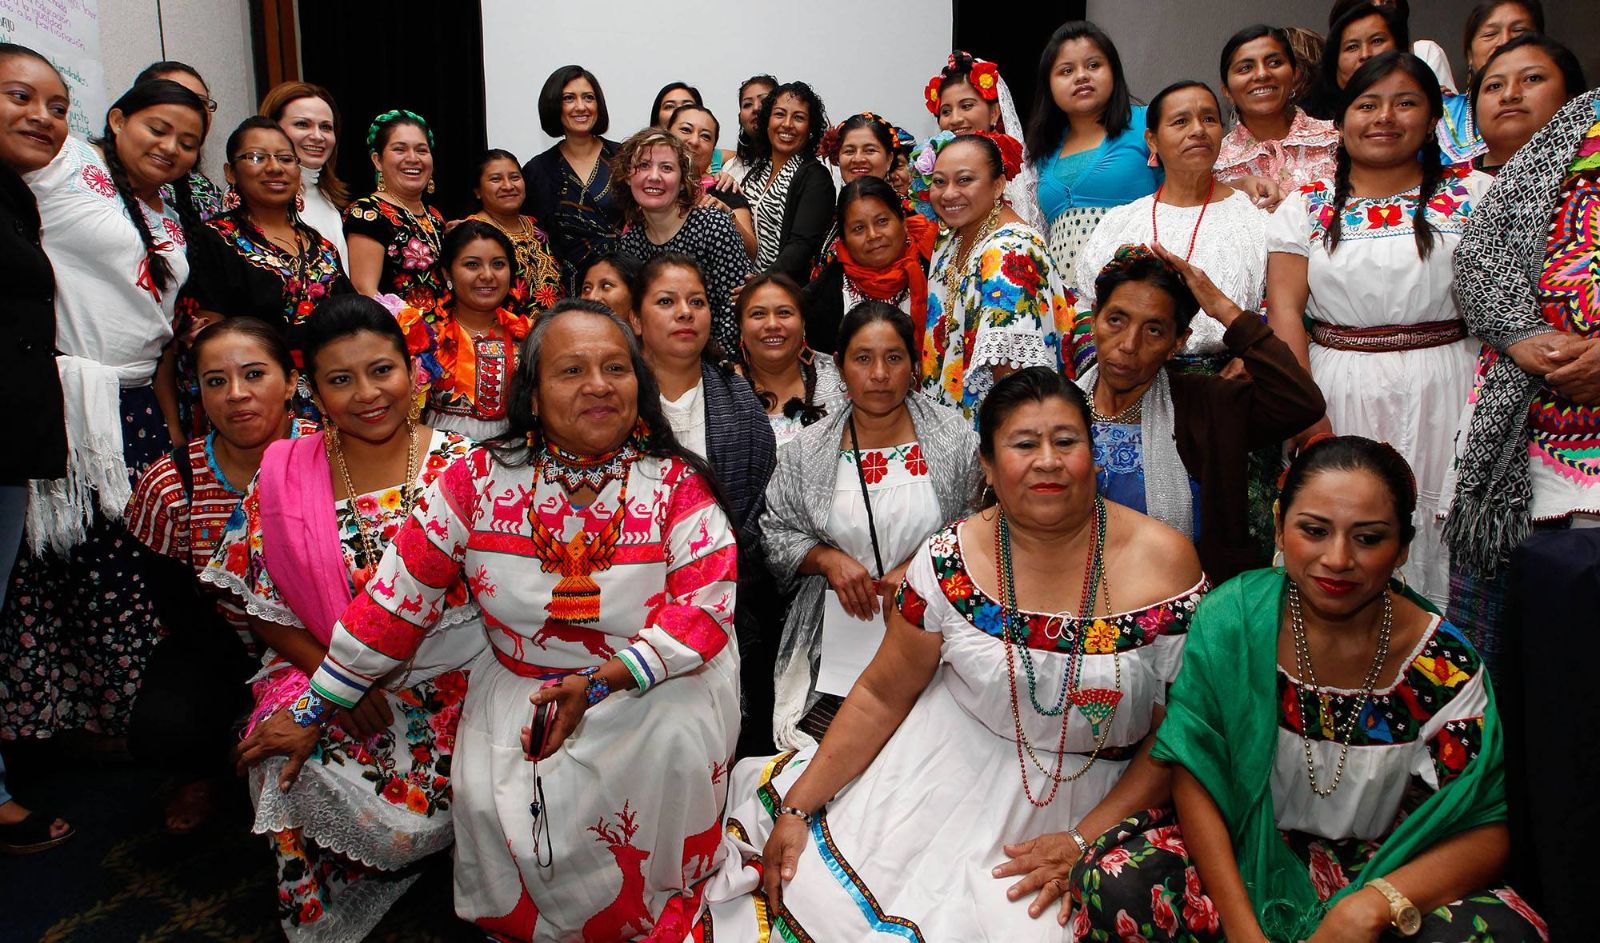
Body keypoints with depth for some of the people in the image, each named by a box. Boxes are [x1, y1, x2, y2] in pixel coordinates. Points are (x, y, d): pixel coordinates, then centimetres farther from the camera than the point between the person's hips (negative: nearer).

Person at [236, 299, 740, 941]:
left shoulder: (678, 486, -9)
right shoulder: (480, 479, -6)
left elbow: (706, 606, -16)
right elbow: (395, 600, -3)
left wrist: (601, 683, -29)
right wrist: (313, 715, 0)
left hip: (653, 685, -1)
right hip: (517, 687, 1)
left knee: (674, 745, -27)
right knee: (488, 798, -21)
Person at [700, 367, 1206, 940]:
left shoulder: (1165, 563, -12)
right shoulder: (949, 562, -10)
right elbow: (882, 695, -2)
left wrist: (1086, 840, -13)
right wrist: (797, 807, -8)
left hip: (1094, 795, 0)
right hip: (954, 765, 1)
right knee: (807, 885, -8)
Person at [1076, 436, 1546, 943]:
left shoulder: (1445, 667, -12)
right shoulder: (1230, 620, -12)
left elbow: (1484, 832, -10)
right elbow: (1194, 775, -11)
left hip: (1381, 872, 1)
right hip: (1243, 855, 0)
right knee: (1114, 881, -28)